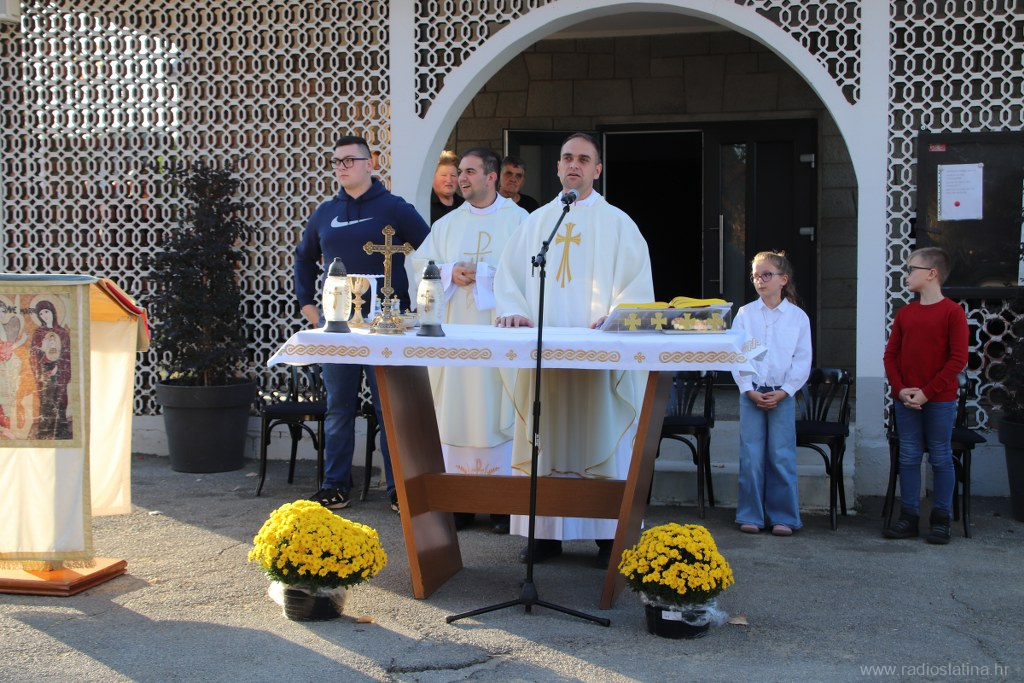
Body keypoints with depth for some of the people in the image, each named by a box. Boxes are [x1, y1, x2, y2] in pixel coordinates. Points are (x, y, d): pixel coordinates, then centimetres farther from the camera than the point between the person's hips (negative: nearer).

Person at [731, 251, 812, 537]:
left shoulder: (798, 317, 3)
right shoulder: (745, 314, 4)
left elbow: (803, 360, 1)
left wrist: (784, 392, -8)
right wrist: (749, 390, -8)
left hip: (783, 394, -1)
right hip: (751, 392, 1)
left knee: (782, 456, 0)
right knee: (751, 456, 0)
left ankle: (782, 517, 9)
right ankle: (751, 516, 9)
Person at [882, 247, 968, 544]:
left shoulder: (952, 312, -7)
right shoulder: (905, 313, 8)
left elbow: (958, 359, -11)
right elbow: (890, 355, 9)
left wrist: (927, 392, -14)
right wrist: (900, 389, -5)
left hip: (940, 401, -5)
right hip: (906, 401, 5)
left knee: (940, 458, 4)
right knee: (908, 457, 8)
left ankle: (940, 520, 13)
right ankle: (909, 517, 15)